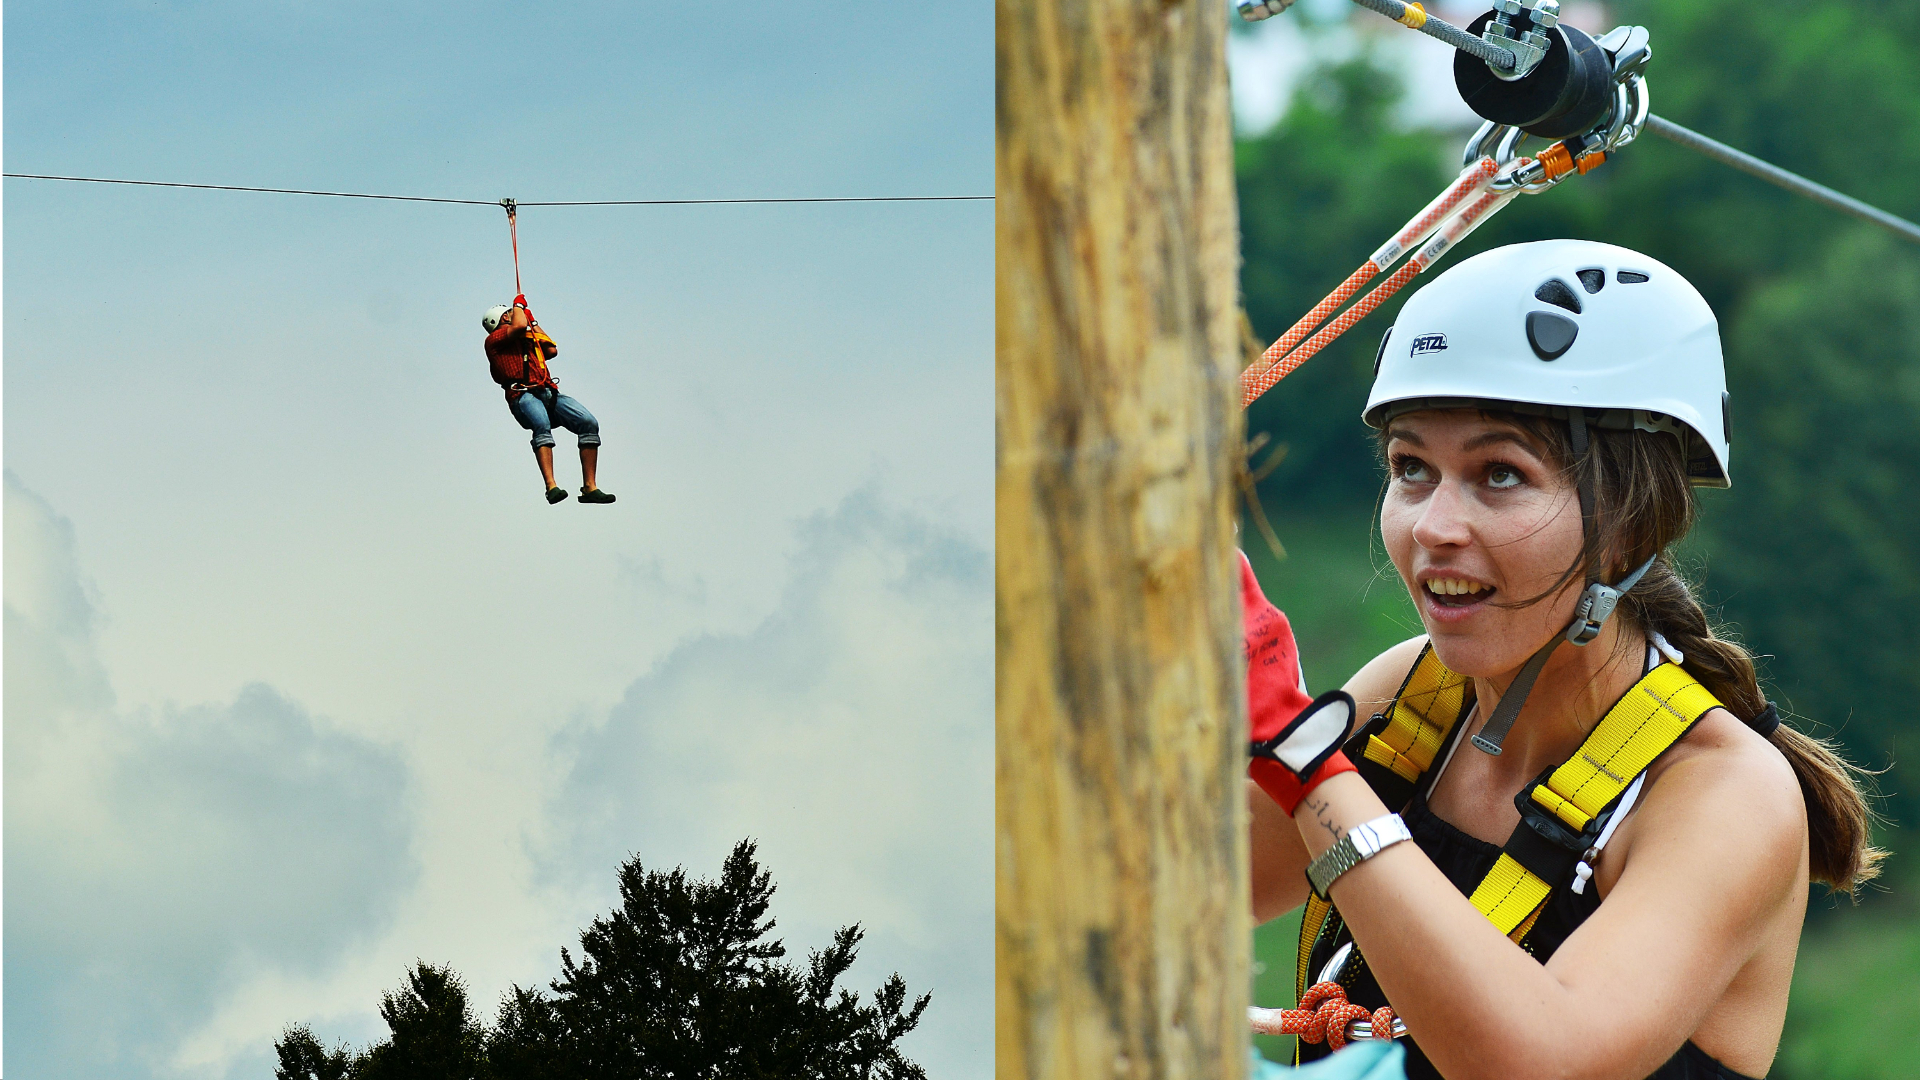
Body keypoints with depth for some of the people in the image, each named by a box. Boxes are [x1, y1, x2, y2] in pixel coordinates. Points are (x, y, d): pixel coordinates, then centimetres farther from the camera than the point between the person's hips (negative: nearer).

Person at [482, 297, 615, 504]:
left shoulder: (530, 341, 36)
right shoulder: (494, 340, 12)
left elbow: (552, 350, 32)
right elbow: (519, 326, -4)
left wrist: (533, 323, 39)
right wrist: (518, 304, 16)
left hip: (549, 394, 6)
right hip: (523, 395, -6)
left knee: (589, 423, -16)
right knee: (542, 427, -37)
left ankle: (589, 487, -17)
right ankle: (551, 487, -49)